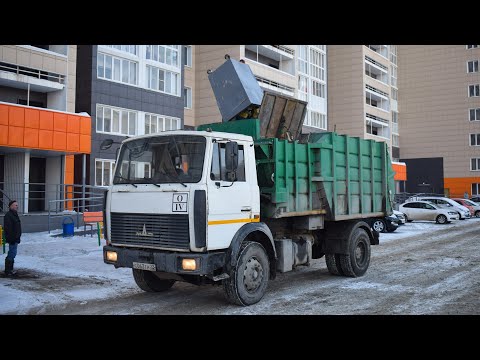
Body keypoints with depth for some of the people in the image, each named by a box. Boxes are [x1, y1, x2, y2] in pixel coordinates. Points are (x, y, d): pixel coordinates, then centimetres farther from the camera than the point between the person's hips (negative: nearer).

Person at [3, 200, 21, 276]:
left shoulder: (14, 214, 16)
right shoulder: (8, 215, -16)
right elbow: (8, 228, -22)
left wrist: (18, 238, 21)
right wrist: (12, 239, -24)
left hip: (15, 238, 10)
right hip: (12, 239, -10)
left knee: (12, 254, 15)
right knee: (12, 254, -7)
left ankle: (10, 269, 23)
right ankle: (8, 271, -1)